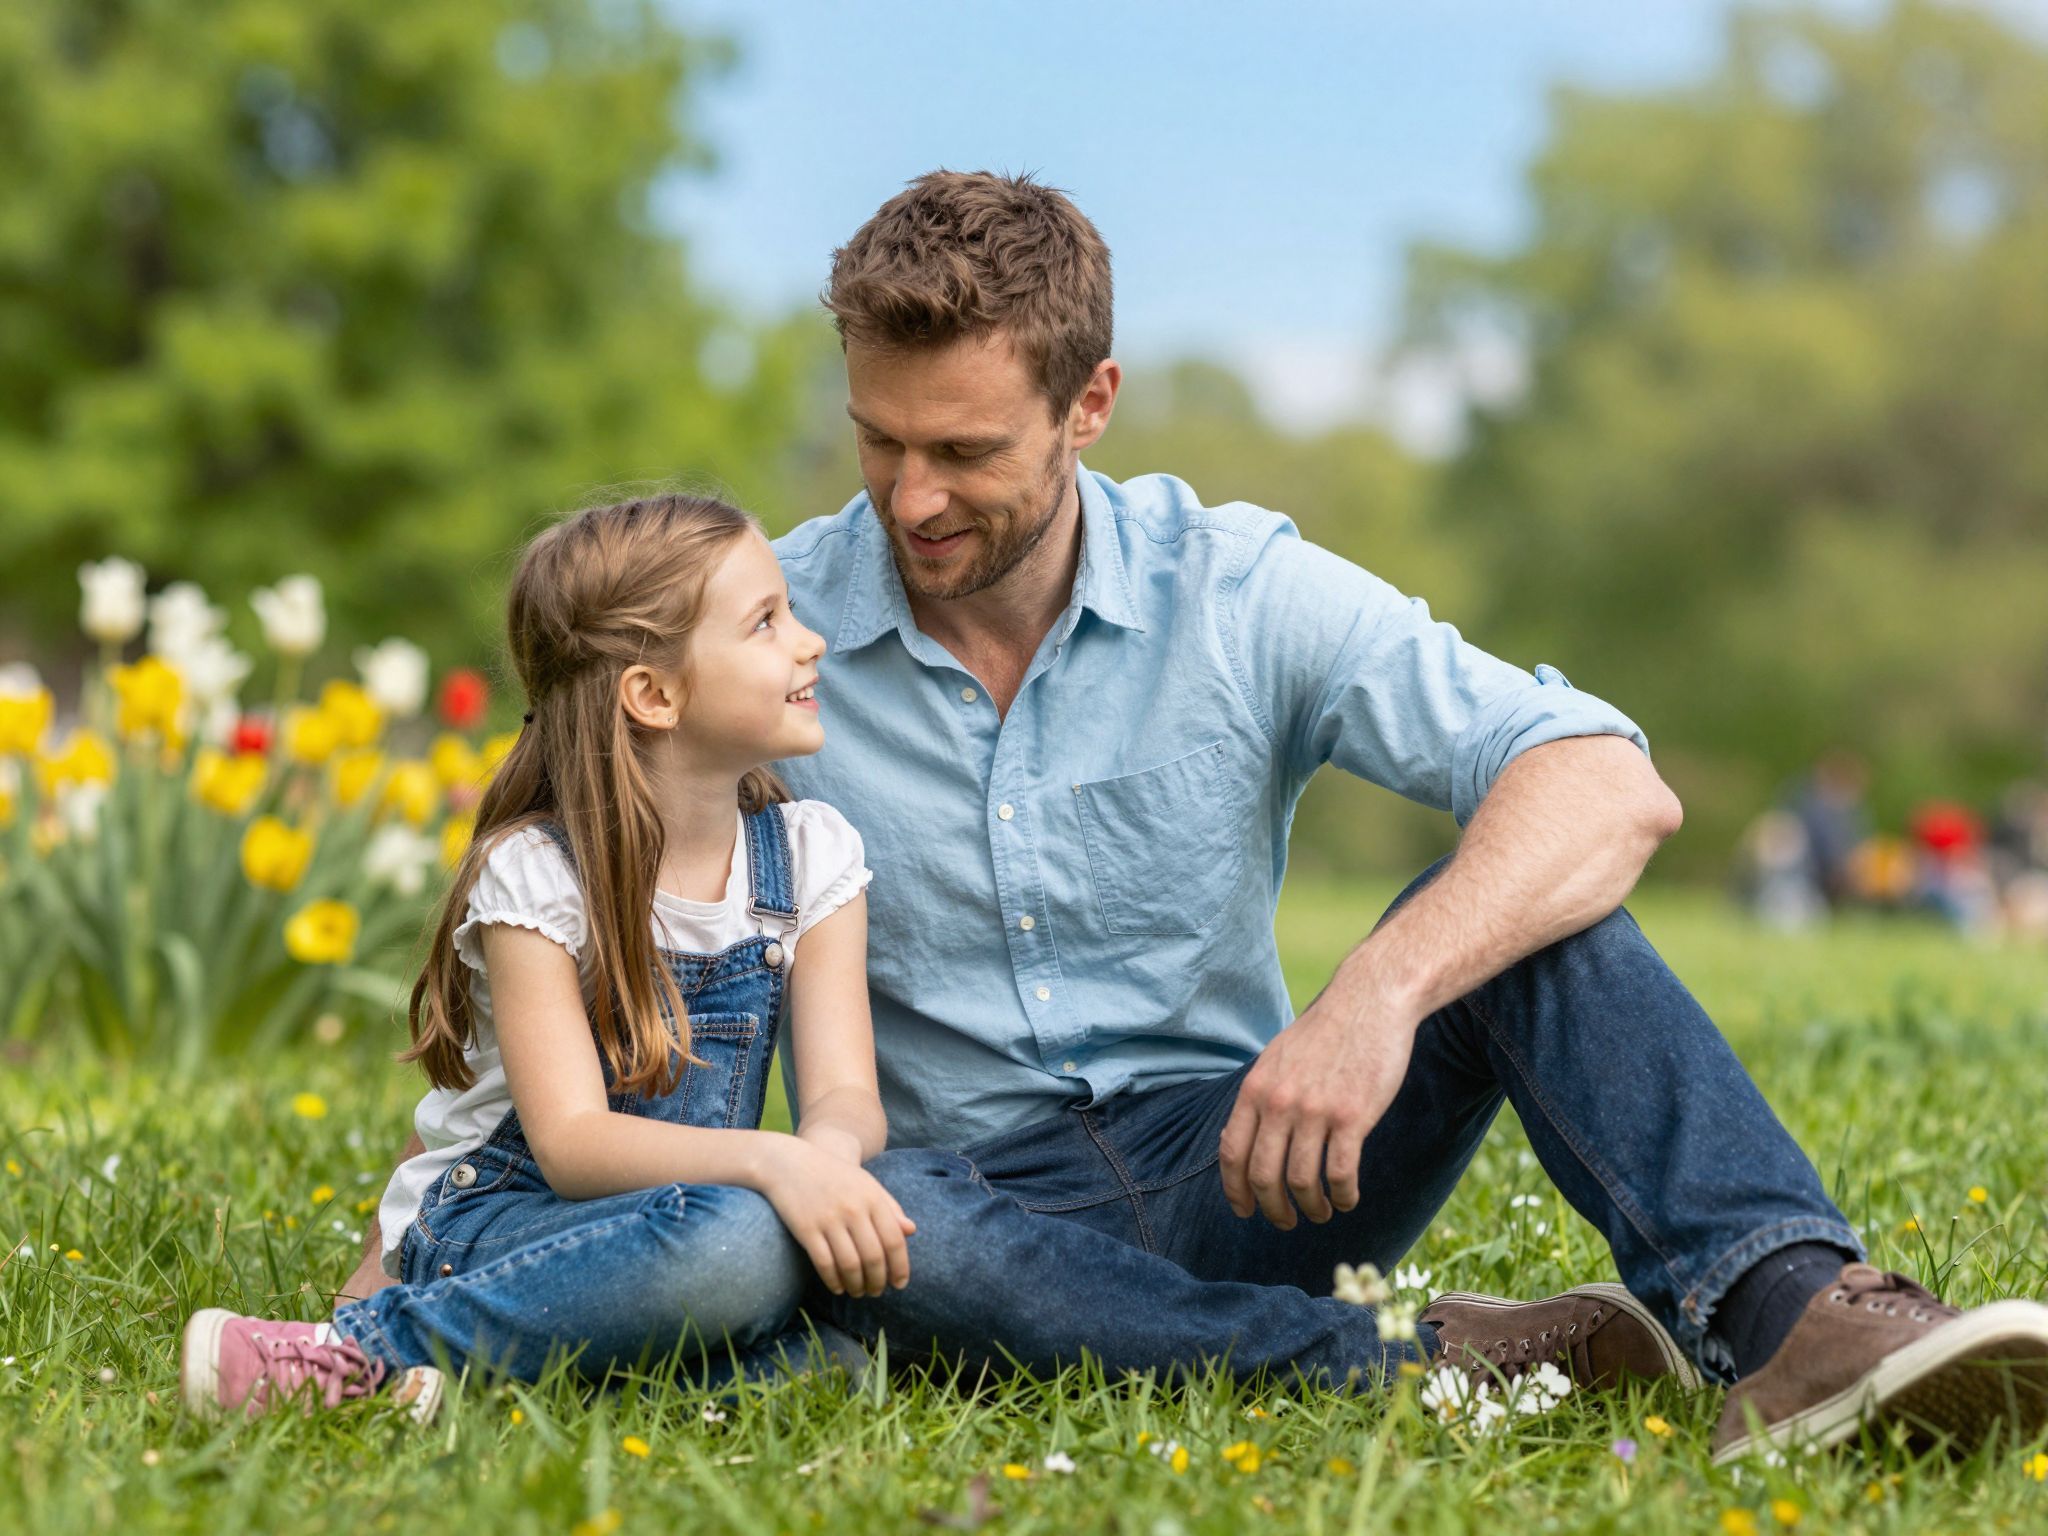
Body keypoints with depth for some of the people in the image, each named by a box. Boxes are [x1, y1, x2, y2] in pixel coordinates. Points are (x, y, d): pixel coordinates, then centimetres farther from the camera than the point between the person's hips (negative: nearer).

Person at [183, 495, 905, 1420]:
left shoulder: (814, 857, 2)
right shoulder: (536, 874, -12)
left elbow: (846, 1095, -6)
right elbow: (571, 1144, -21)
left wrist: (832, 1153, -31)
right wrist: (770, 1161, -37)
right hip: (484, 1229, -5)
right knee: (738, 1239, -37)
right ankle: (363, 1351, -27)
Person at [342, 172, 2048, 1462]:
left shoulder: (1239, 593, -5)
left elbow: (1613, 783, -16)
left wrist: (1380, 992, -33)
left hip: (1230, 1167, 1)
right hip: (974, 1196, -1)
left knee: (1514, 902, -23)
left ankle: (1798, 1313, -41)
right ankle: (1427, 1367, -37)